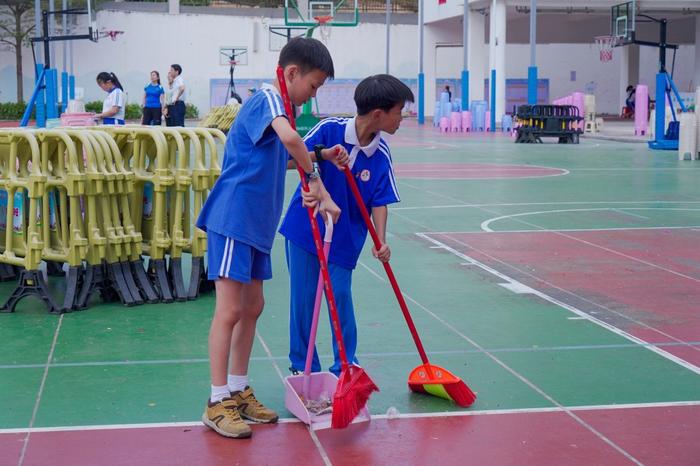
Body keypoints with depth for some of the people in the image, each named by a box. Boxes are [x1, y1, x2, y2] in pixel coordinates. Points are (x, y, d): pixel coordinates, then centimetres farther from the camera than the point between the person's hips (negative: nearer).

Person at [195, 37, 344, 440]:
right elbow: (289, 137, -35)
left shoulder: (275, 104, 16)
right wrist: (316, 179, -23)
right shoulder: (269, 98, -14)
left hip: (256, 223, 10)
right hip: (234, 219, -10)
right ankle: (218, 402, 1)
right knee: (230, 310, -6)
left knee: (253, 307, 14)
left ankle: (239, 391, 24)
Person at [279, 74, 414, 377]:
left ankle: (345, 367, 17)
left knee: (340, 296, 1)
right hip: (305, 227, -1)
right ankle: (302, 366, 21)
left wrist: (380, 241, -20)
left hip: (346, 236, 1)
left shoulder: (381, 155, -8)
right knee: (303, 297, 5)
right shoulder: (330, 130, -16)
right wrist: (319, 155, -30)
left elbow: (379, 202, -6)